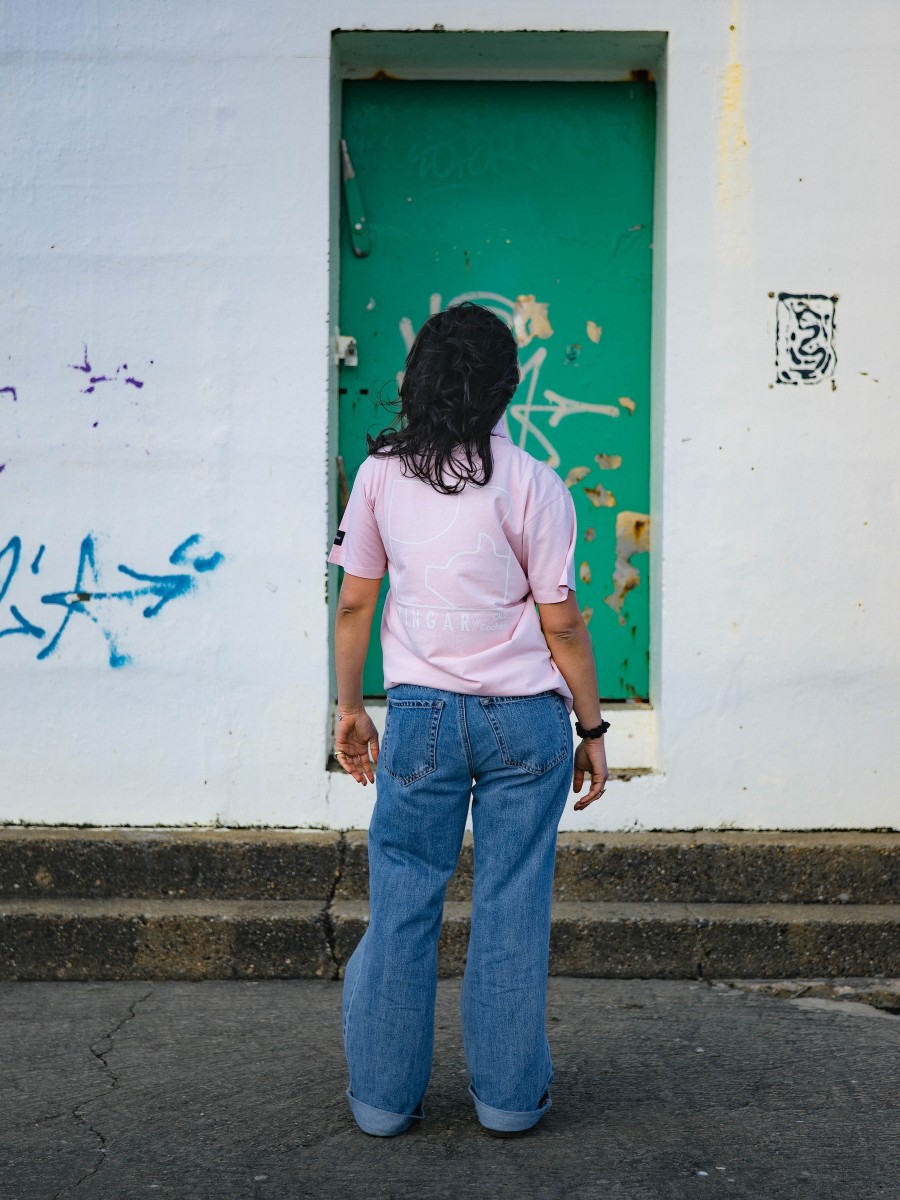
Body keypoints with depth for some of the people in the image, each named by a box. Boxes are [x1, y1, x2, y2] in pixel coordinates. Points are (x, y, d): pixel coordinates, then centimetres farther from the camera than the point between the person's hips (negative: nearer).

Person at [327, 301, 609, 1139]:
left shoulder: (381, 473, 2)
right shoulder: (531, 485, -5)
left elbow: (354, 603, 6)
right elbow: (561, 624, -4)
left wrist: (349, 707, 17)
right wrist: (592, 729, 6)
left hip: (422, 714, 2)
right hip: (524, 720, -1)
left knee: (402, 904, 10)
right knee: (512, 908, 8)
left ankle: (383, 1095, 19)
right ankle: (509, 1095, 19)